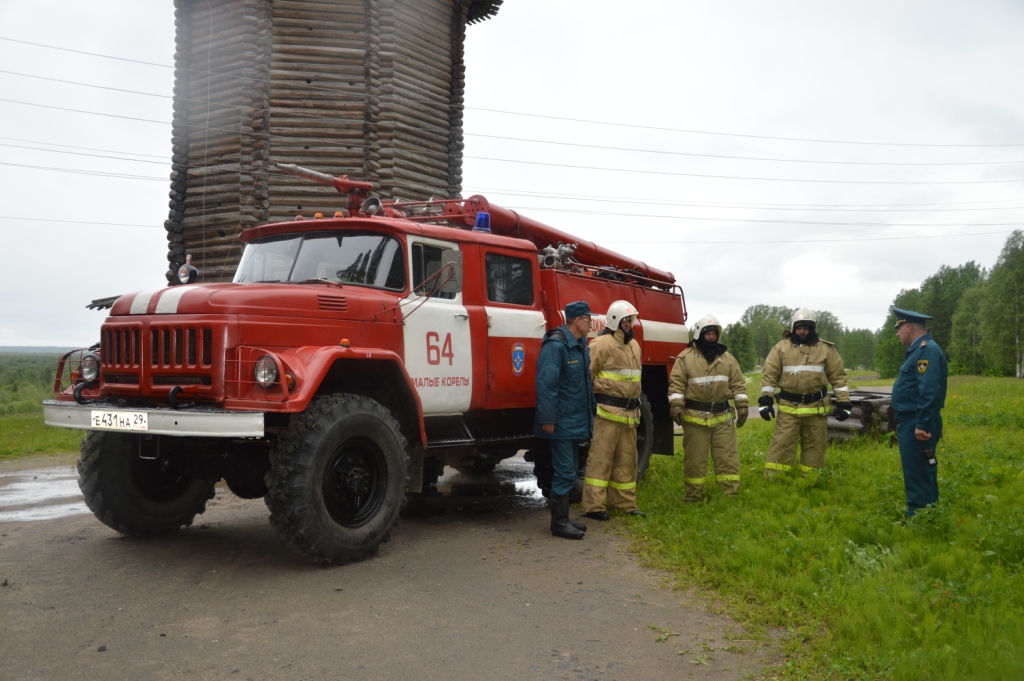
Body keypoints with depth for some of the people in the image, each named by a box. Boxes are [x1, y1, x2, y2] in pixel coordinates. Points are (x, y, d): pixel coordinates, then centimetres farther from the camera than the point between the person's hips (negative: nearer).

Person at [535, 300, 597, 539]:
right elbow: (546, 384, -22)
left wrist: (590, 412, 14)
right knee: (565, 473, -5)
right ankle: (559, 523, 4)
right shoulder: (556, 345, -18)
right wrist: (548, 418, -23)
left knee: (568, 472, 15)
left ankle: (563, 518, 24)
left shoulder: (581, 346, 12)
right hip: (561, 423, -9)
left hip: (576, 422, 10)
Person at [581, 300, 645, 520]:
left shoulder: (633, 345, 17)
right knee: (600, 458, -6)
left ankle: (624, 503, 23)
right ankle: (592, 506, -2)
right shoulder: (602, 344, -11)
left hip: (629, 412, 9)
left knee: (626, 459, 13)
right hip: (607, 411, -8)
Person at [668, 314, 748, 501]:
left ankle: (731, 494, 12)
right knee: (695, 459, 4)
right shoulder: (686, 357, -2)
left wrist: (742, 405, 2)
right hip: (695, 417, -3)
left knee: (727, 456, 5)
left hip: (722, 417, 3)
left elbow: (738, 383, 10)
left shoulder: (727, 358, 10)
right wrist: (676, 405, -17)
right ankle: (693, 496, 14)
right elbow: (676, 383, -6)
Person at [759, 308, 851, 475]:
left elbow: (838, 376, 5)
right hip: (789, 408, -1)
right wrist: (765, 400, -6)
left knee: (814, 447, 10)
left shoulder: (826, 349, 3)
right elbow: (769, 375, 1)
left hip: (816, 408, 1)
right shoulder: (782, 347, 1)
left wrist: (843, 403, 0)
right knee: (781, 445, -4)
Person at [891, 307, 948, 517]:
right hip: (911, 422, 11)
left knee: (919, 476, -5)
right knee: (917, 475, 16)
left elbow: (929, 391, -25)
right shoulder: (918, 349, 16)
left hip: (917, 425, -11)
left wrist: (922, 425, -27)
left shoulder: (927, 350, -17)